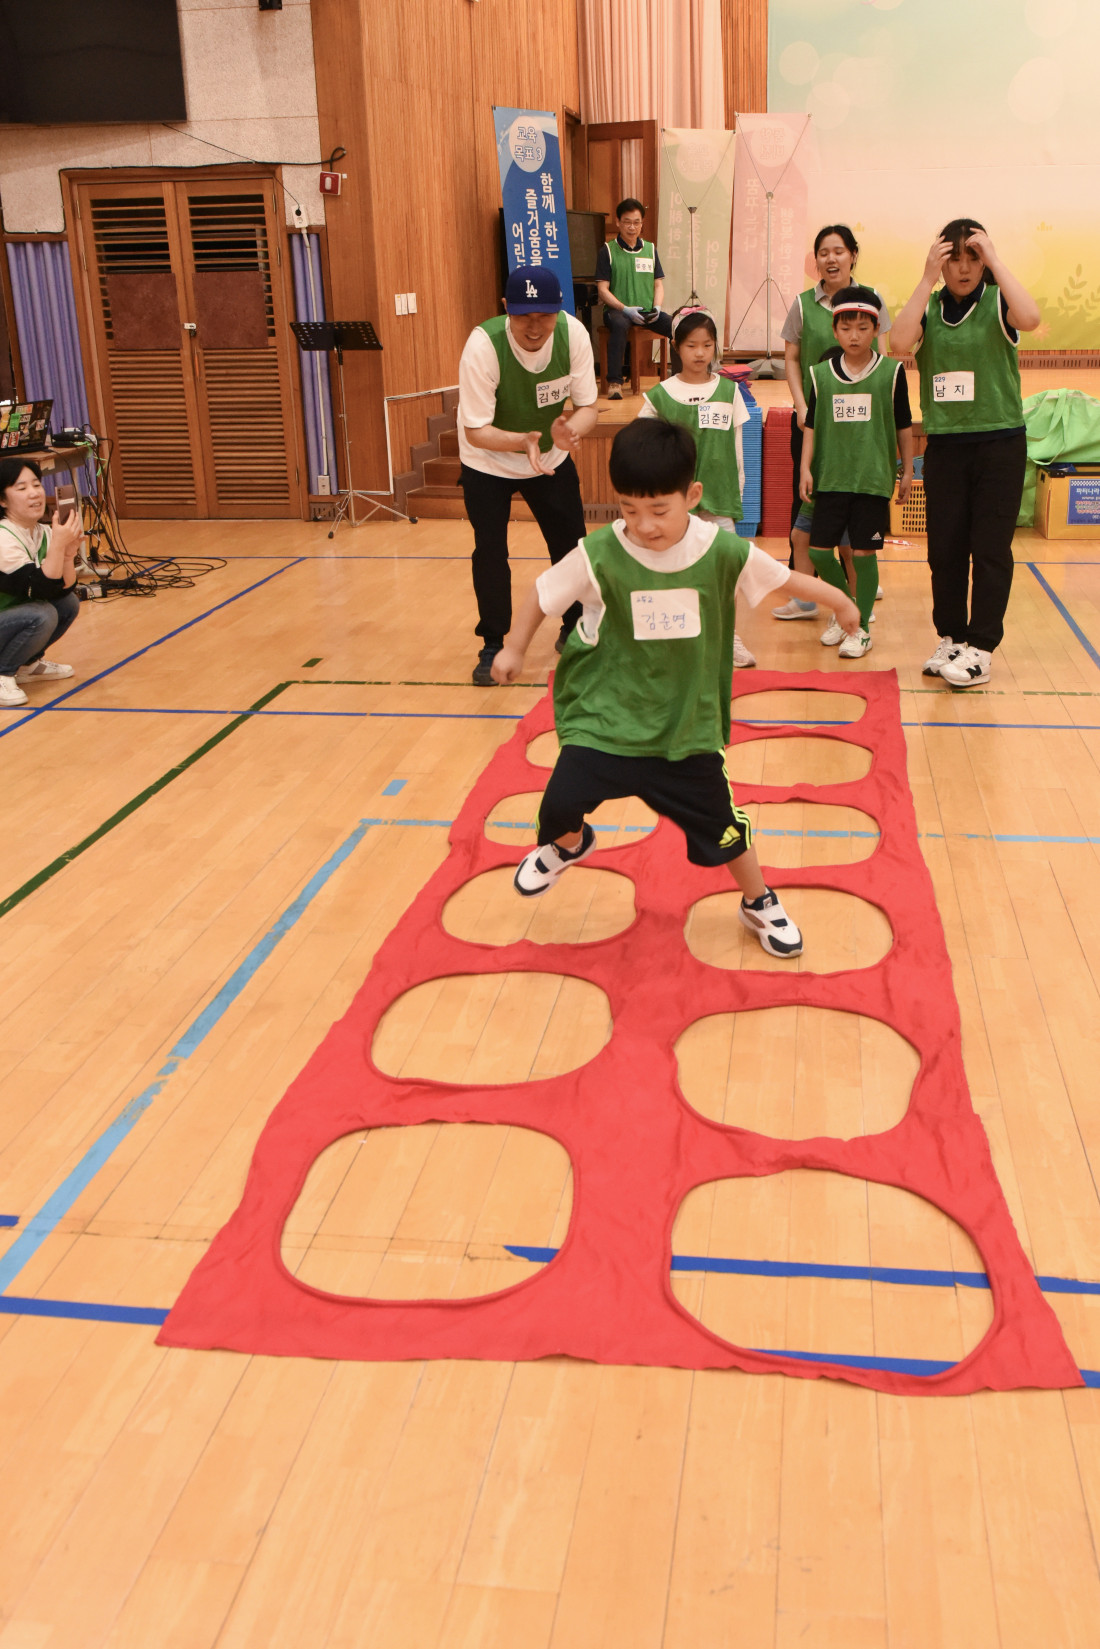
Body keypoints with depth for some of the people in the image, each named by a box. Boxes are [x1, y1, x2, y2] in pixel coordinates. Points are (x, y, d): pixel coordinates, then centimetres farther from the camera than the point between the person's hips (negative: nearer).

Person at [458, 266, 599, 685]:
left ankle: (574, 630, 29)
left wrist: (567, 430, -39)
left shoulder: (573, 334, -24)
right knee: (490, 552, -6)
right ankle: (492, 646, 12)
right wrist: (524, 441, -47)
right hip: (488, 462, -3)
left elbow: (587, 406, -16)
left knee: (571, 543, 6)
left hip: (551, 457, 3)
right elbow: (476, 430, -29)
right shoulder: (483, 344, -32)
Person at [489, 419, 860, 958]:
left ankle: (760, 903, 37)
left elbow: (779, 576, 6)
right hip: (605, 715, -1)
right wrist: (514, 649, 7)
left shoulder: (722, 551, -13)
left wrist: (834, 598, 19)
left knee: (719, 821, 7)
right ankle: (568, 844, 26)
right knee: (560, 803, -13)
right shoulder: (600, 555, -18)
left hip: (688, 724, 1)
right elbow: (544, 595, -2)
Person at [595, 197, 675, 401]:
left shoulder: (650, 249, 16)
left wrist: (656, 308, -7)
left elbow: (659, 284, 14)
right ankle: (614, 382, -35)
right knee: (619, 325, -40)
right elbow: (603, 289, -3)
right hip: (617, 310, -4)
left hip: (648, 311, 4)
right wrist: (626, 309, -17)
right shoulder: (607, 251, 3)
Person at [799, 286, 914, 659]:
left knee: (864, 552, -2)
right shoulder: (821, 374, 5)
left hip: (874, 478, -2)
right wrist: (805, 468, 0)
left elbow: (903, 425, 6)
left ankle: (861, 626, 12)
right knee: (819, 549, 2)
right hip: (830, 477, 2)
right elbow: (811, 425, 8)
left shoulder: (891, 372, 0)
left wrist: (907, 471, 6)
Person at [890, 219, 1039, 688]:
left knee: (990, 547, -1)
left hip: (999, 441, -3)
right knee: (944, 546, 7)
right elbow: (900, 342, -15)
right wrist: (927, 278, -15)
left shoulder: (997, 302, -2)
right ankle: (950, 637, 22)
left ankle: (981, 649, 5)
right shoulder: (929, 307, 5)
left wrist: (995, 260, -19)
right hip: (944, 443, 3)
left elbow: (1030, 318, -25)